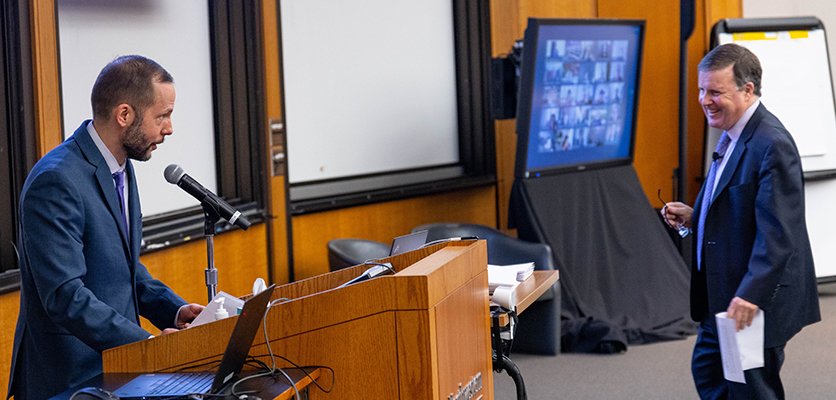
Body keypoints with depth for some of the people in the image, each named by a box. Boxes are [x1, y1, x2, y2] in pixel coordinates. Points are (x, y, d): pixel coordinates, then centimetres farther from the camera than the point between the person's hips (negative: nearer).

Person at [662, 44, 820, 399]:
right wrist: (694, 218, 6)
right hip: (724, 296, 10)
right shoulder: (733, 135, 9)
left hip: (756, 302, -10)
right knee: (707, 371, 19)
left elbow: (777, 233, -27)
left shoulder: (773, 145, -23)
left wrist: (751, 295, -31)